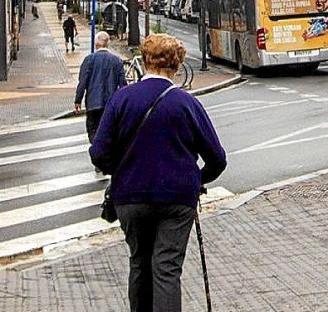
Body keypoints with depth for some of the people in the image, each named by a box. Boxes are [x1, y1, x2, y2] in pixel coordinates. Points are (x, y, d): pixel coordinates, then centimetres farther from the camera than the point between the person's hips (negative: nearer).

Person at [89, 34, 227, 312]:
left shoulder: (122, 98, -5)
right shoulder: (187, 103, -6)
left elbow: (99, 155, -7)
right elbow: (217, 158, -2)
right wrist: (199, 180, 19)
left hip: (130, 198, 2)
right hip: (178, 198, -2)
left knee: (140, 263, 18)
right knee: (167, 268, -2)